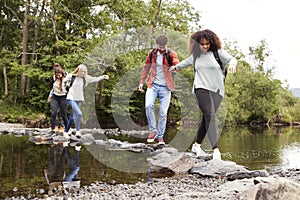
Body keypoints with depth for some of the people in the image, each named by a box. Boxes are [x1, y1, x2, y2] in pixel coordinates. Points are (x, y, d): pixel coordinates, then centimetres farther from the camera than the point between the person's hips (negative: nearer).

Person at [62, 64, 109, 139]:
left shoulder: (85, 78, -1)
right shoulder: (71, 76, -10)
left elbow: (95, 79, -2)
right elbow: (64, 81, 6)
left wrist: (103, 77, -17)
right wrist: (64, 90, 6)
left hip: (79, 99, 5)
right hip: (71, 98, -5)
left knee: (72, 117, 12)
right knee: (79, 113, -23)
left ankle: (66, 132, 28)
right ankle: (78, 131, -13)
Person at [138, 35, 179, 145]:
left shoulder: (171, 54, -3)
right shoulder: (152, 53, 7)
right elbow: (146, 67, 17)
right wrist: (141, 82, 13)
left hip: (165, 87, -2)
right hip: (153, 85, 2)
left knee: (163, 112, -2)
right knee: (148, 105, -21)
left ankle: (160, 136, 12)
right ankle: (153, 130, -5)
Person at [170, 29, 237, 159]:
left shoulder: (218, 52, 4)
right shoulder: (195, 55, 13)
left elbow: (232, 59, -7)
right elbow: (187, 61, 34)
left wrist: (232, 64, -31)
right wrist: (177, 66, 52)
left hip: (216, 90, 1)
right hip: (201, 89, -1)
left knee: (207, 118, 4)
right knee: (210, 116, -17)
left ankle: (197, 145, 22)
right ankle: (216, 150, -26)